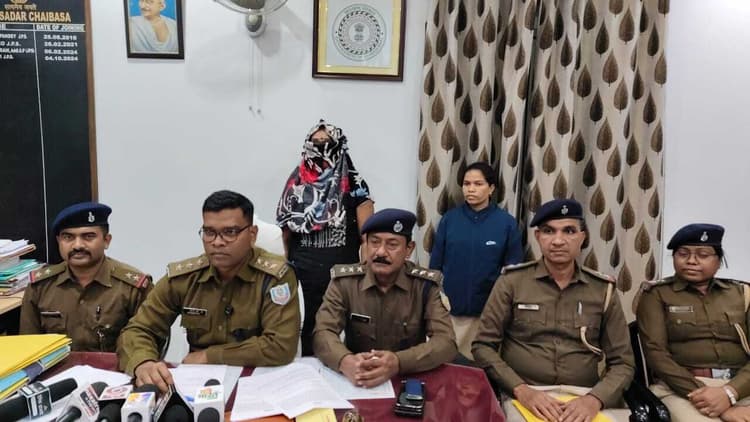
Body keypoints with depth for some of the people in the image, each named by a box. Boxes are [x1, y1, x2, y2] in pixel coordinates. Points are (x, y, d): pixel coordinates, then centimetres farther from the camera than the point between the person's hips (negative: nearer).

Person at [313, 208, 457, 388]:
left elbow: (446, 342, -14)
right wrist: (345, 361, -33)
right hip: (356, 381, 2)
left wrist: (398, 362, -31)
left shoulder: (427, 284, -6)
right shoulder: (343, 281, -4)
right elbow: (322, 333, -11)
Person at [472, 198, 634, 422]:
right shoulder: (512, 282, 1)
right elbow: (483, 346, 0)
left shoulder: (603, 290, 7)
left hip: (583, 398, 2)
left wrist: (594, 399, -12)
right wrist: (521, 390, -14)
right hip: (525, 395, -2)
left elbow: (622, 362, 7)